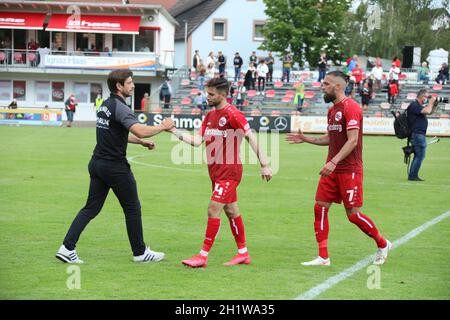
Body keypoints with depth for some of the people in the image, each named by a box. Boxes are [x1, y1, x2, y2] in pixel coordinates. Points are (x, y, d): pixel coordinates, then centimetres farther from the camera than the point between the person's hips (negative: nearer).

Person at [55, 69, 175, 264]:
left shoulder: (106, 105, 13)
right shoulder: (120, 107, -16)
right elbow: (140, 130, -30)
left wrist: (141, 142, 24)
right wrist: (163, 126, -15)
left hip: (97, 163, 8)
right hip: (115, 166, -8)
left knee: (91, 208, 8)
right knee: (132, 208, 7)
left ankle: (67, 248, -1)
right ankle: (140, 252, 17)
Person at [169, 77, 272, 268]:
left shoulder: (233, 114, -14)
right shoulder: (210, 116, 11)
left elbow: (251, 138, -14)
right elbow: (197, 141, 6)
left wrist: (264, 165, -16)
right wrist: (175, 132, -4)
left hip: (229, 172, -9)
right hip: (216, 171, 9)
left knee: (213, 210, -12)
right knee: (231, 211, 14)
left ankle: (203, 256, -9)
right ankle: (243, 253, 24)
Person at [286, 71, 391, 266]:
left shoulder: (351, 107, -14)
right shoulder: (332, 110, 15)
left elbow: (352, 140, -21)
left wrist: (334, 162, -28)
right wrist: (305, 139, 14)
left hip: (349, 170, -9)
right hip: (332, 169, 9)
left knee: (353, 214, -4)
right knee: (320, 208, 1)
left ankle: (383, 244, 17)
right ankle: (323, 257, 4)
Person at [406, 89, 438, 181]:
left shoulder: (419, 106, 17)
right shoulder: (414, 105, -15)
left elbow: (429, 112, 24)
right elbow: (427, 111, -26)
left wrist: (435, 105, 8)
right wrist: (431, 102, -12)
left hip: (418, 135, 11)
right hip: (417, 134, -11)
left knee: (418, 156, 15)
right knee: (420, 156, -8)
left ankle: (412, 175, 19)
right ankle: (413, 176, -6)